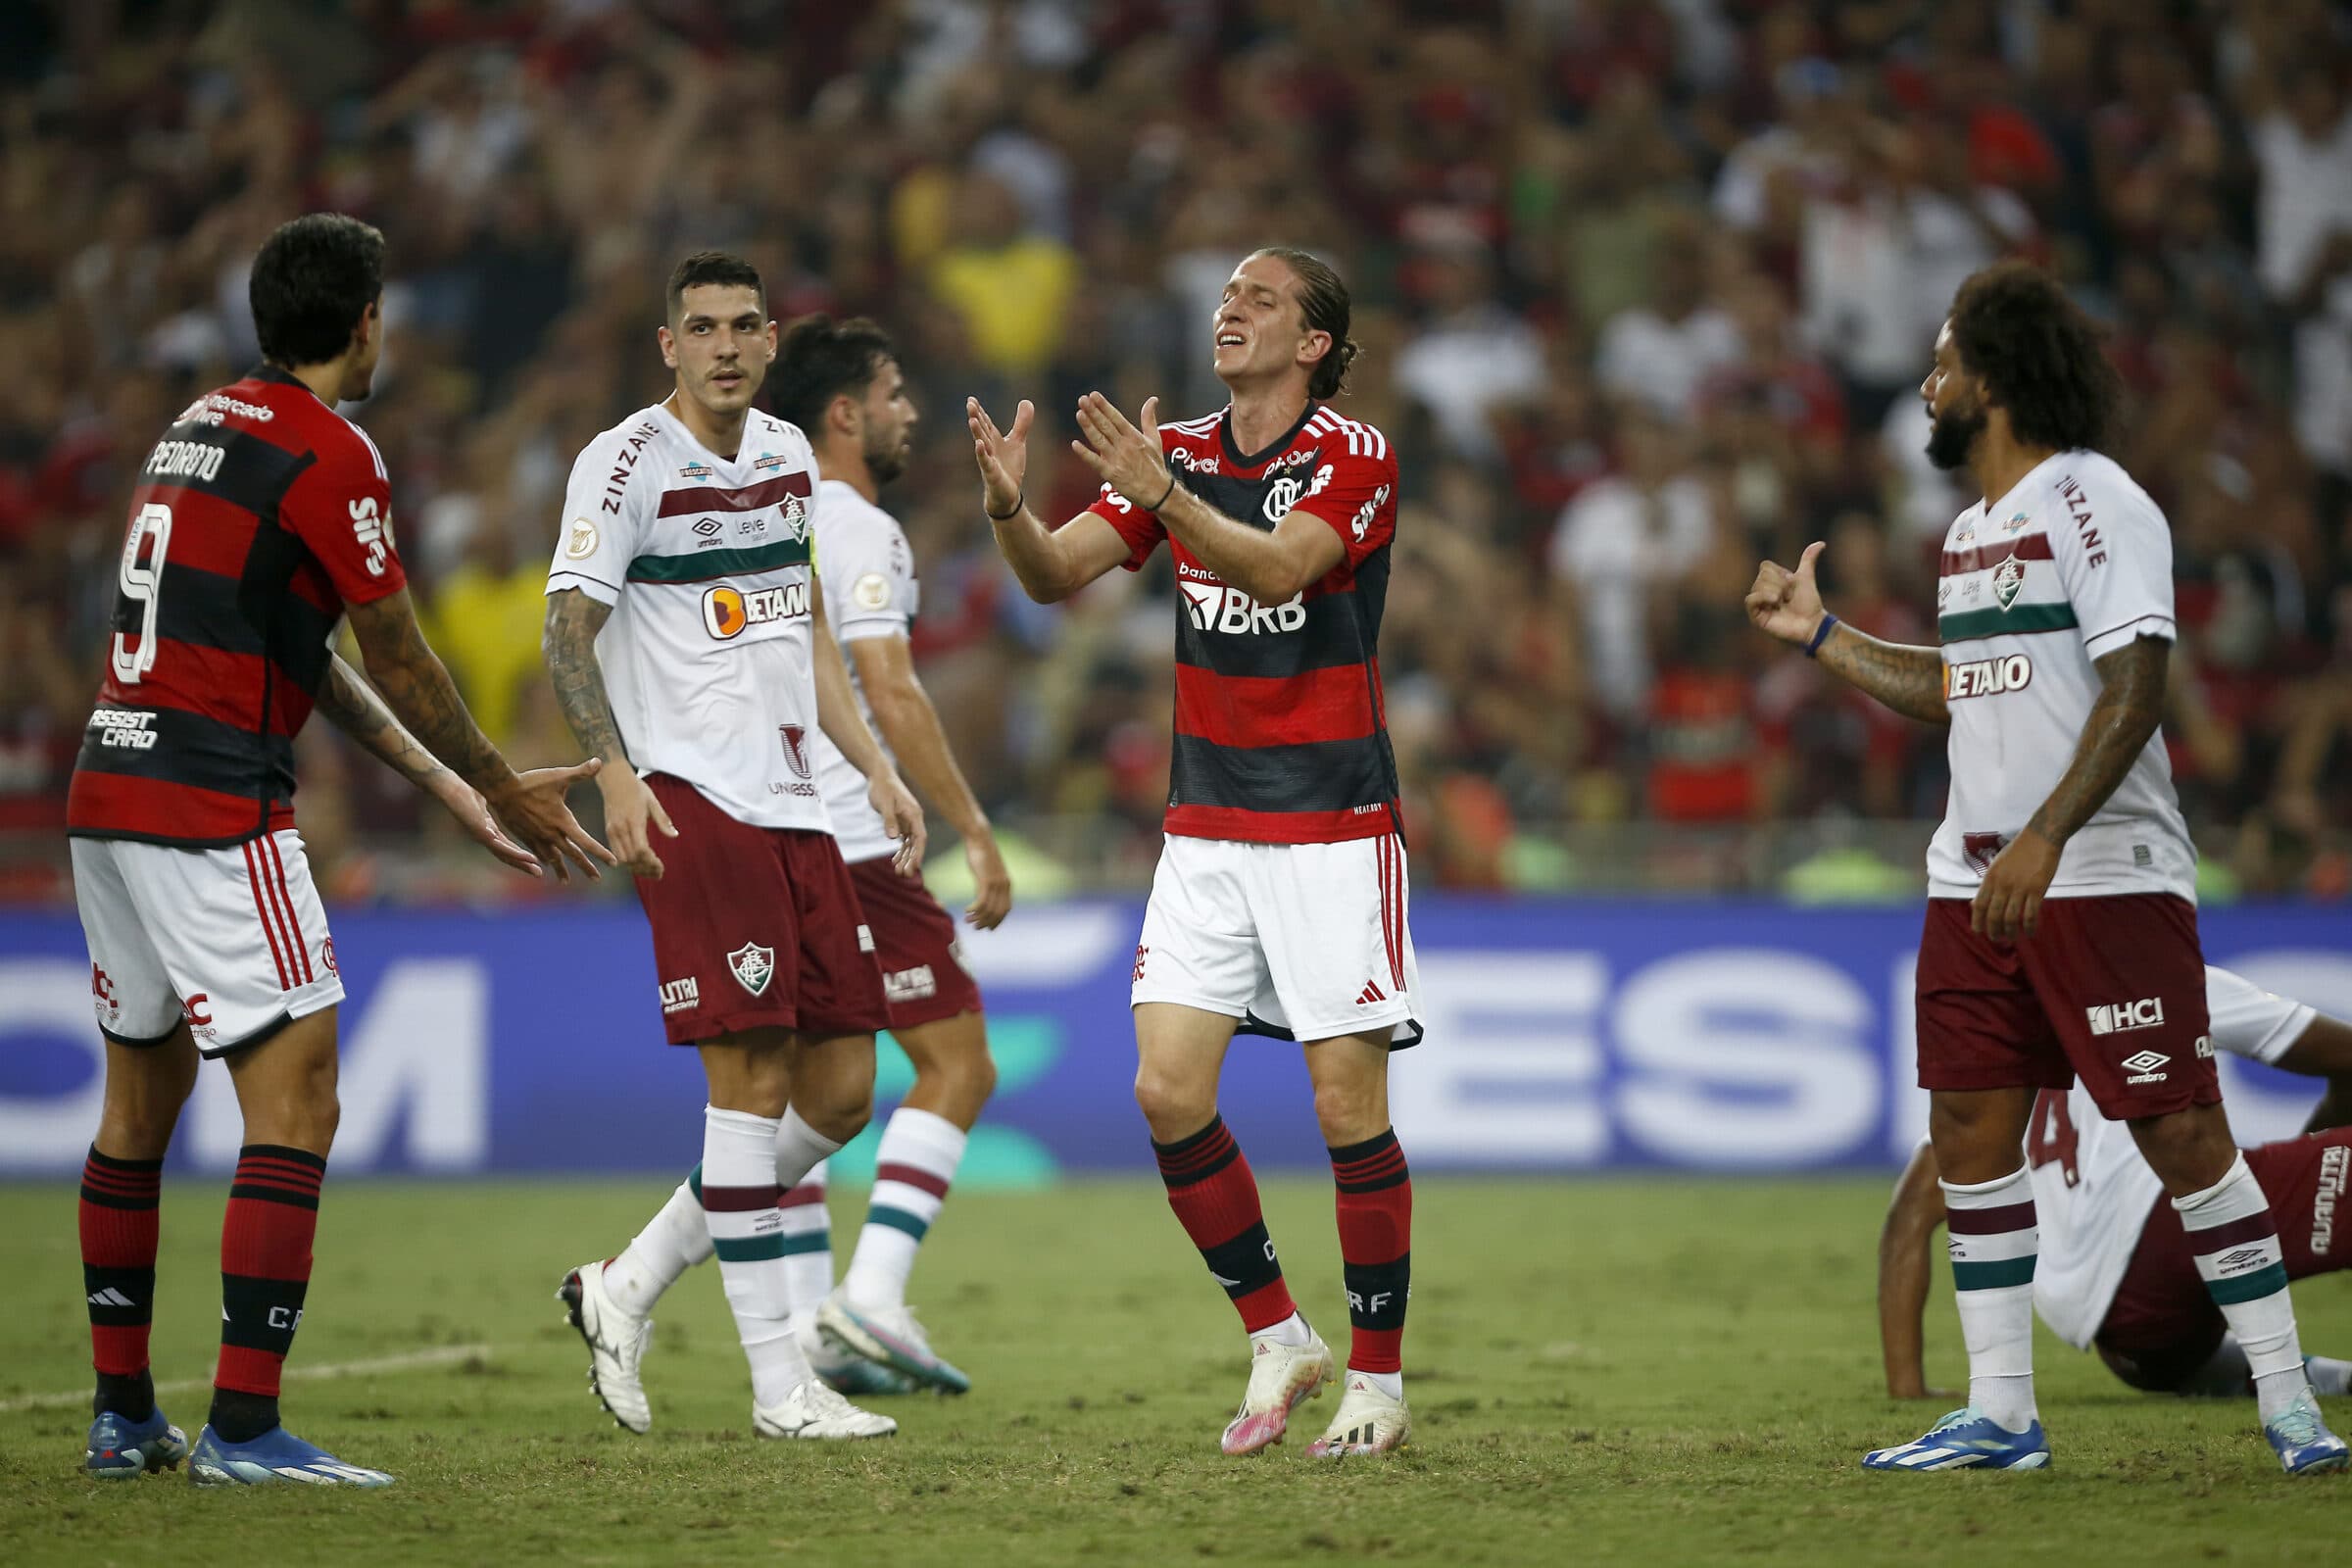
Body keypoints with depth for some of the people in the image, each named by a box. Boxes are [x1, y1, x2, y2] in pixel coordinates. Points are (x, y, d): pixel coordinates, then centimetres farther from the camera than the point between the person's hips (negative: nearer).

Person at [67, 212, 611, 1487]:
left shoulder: (200, 426, 18)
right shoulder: (326, 450, -10)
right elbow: (398, 661, -4)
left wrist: (452, 792, 23)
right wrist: (501, 788, 11)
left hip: (109, 799, 9)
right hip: (213, 810, -9)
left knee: (141, 1103, 16)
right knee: (295, 1104, -8)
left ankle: (122, 1414, 21)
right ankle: (242, 1426, -13)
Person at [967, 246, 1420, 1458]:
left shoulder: (1355, 457, -9)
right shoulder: (1178, 452, 9)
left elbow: (1278, 568, -27)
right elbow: (1055, 575, 0)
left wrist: (1160, 495, -40)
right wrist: (1009, 505, -21)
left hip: (1332, 823, -5)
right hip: (1206, 823, 5)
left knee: (1347, 1102, -6)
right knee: (1168, 1091, -5)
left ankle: (1377, 1381, 5)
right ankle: (1277, 1339, 12)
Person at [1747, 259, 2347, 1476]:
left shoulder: (2094, 501, -10)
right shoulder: (1971, 529, 17)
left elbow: (2134, 687, -18)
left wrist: (2045, 838, -27)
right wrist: (1817, 634, 27)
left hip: (2108, 877, -9)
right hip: (1974, 879, 9)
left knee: (2179, 1129, -9)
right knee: (1969, 1127, 5)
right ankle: (1998, 1417, 11)